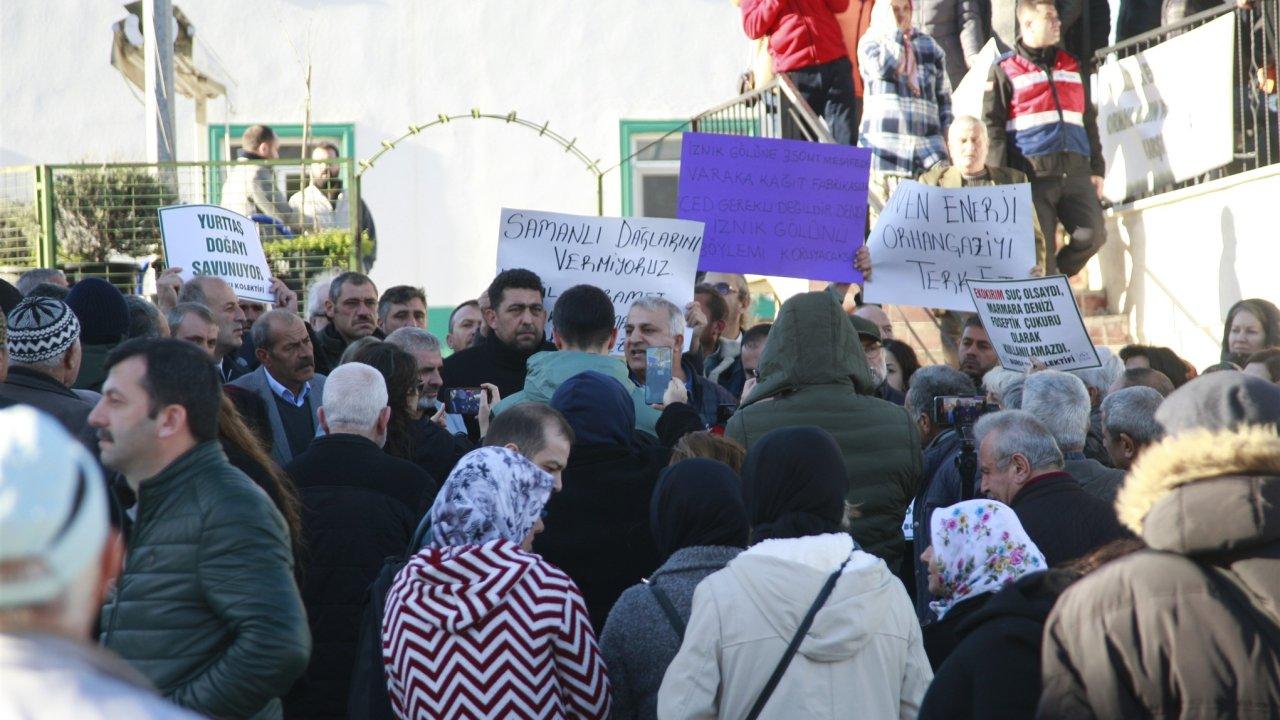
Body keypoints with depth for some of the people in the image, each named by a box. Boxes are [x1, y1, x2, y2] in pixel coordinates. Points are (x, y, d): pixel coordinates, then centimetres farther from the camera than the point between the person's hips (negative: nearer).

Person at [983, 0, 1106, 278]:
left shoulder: (1070, 65, 21)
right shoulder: (1004, 69, 5)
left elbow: (1089, 120, 22)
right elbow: (992, 127, -1)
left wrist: (1097, 168, 13)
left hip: (1076, 174, 4)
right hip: (1033, 176, -4)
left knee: (1093, 233, -10)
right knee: (1040, 252, -5)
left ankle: (1058, 276, 15)